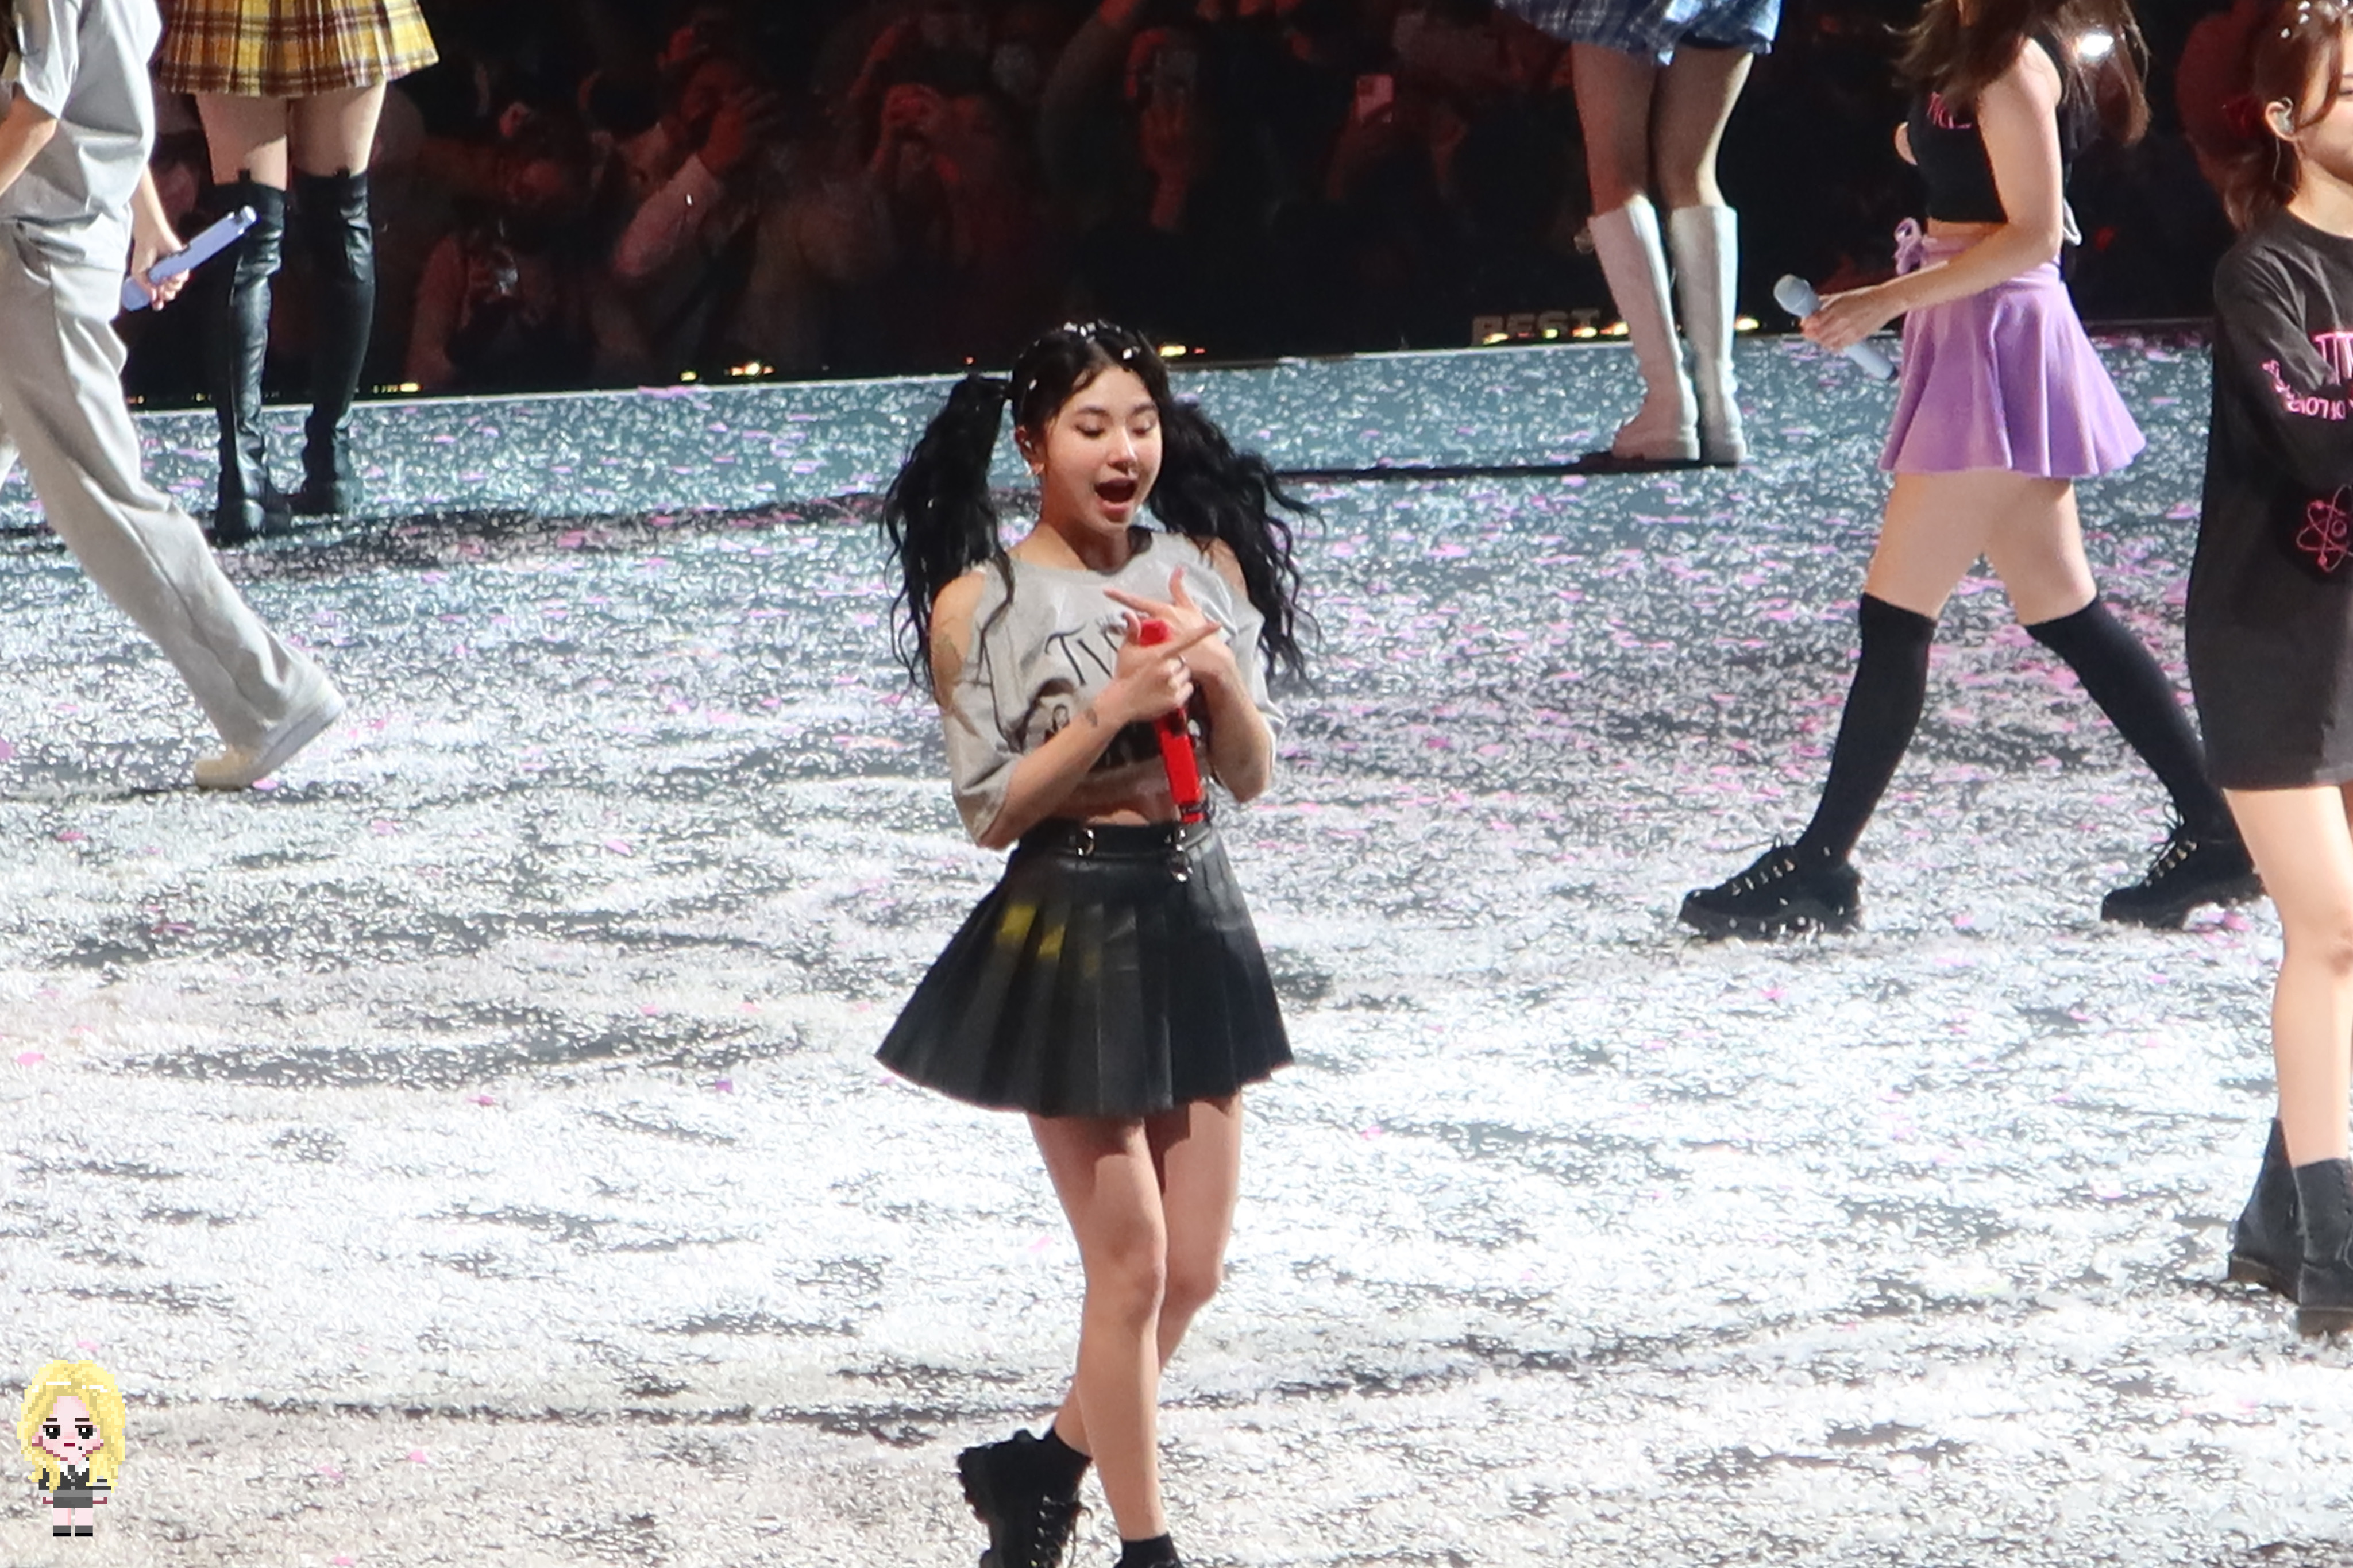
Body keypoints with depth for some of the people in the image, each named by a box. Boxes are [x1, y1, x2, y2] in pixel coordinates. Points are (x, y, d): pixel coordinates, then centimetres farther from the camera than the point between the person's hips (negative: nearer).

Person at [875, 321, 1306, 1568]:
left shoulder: (1204, 568, 4)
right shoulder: (981, 603, -8)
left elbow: (1252, 776, 6)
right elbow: (989, 810, -9)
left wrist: (1215, 671, -13)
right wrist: (1114, 707, -19)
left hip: (1193, 919, 5)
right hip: (1067, 933, -5)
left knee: (1192, 1270, 9)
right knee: (1132, 1266, -2)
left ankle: (1043, 1468, 29)